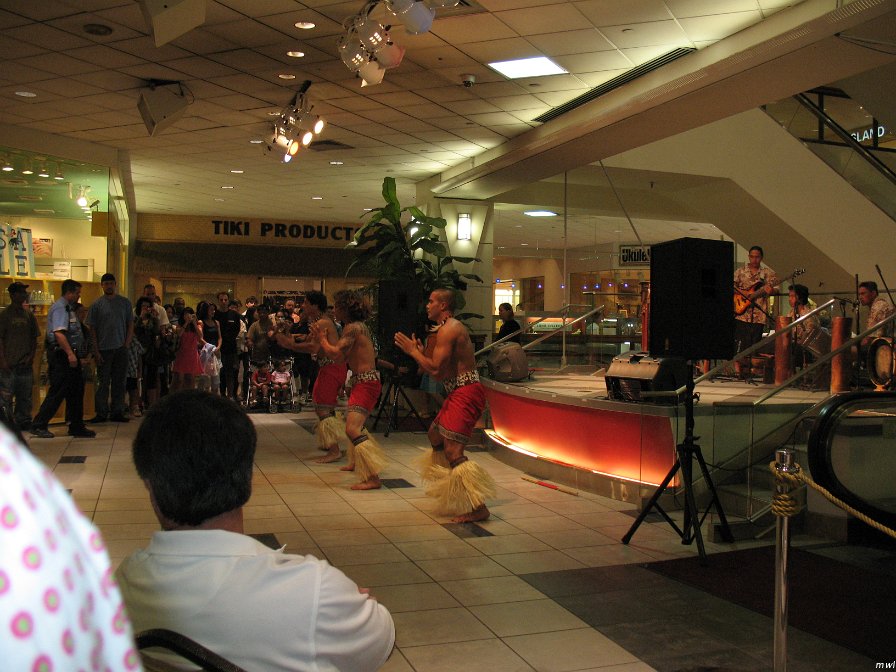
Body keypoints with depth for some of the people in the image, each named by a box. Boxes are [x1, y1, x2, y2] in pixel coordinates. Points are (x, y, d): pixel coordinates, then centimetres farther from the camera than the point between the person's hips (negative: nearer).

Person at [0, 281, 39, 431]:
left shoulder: (28, 314, 10)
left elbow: (34, 338, 13)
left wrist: (31, 356, 1)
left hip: (25, 362, 4)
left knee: (25, 395, 8)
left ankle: (23, 421, 16)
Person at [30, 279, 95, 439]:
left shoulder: (68, 308, 18)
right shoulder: (60, 308, -14)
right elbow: (59, 333, -25)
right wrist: (70, 354, -29)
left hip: (69, 355, 10)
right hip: (61, 355, -10)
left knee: (76, 391, 11)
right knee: (58, 391, -6)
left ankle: (76, 426, 18)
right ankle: (38, 426, 2)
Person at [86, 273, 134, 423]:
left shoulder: (125, 303, 8)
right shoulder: (96, 304, 3)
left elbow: (130, 325, 10)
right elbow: (92, 329, 2)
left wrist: (126, 345, -1)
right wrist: (96, 351, -5)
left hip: (121, 349, 2)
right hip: (103, 349, -2)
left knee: (119, 382, 5)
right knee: (103, 383, 1)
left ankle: (117, 412, 12)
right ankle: (101, 413, 7)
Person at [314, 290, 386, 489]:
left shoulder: (353, 327, -15)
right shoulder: (357, 326, 16)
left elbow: (335, 354, -21)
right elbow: (344, 356, 16)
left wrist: (322, 338, -3)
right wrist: (322, 340, 16)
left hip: (366, 382, -11)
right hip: (362, 381, 11)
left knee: (352, 429, -20)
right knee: (353, 421, 29)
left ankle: (373, 478, -24)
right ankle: (356, 462, 48)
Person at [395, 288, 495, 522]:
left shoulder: (447, 329, -13)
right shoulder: (451, 327, 20)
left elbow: (436, 369, -19)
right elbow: (444, 368, 21)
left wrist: (412, 351, -7)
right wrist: (420, 352, 19)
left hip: (465, 393, -11)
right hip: (460, 392, 11)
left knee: (453, 450, -17)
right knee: (435, 434, 27)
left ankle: (478, 508, -20)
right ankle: (449, 486, 40)